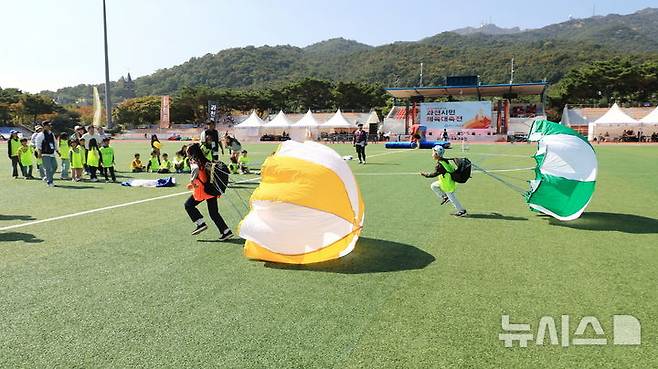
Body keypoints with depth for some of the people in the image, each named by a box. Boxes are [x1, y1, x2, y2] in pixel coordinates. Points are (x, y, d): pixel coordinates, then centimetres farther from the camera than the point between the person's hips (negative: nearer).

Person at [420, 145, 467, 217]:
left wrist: (425, 175, -22)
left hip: (447, 183, -9)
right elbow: (452, 168, 13)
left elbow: (435, 174, -28)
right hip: (446, 181, 9)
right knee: (433, 186, 15)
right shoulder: (445, 160, 4)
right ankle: (445, 197, 17)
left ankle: (462, 210, 11)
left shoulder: (439, 164, -22)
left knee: (451, 197, 1)